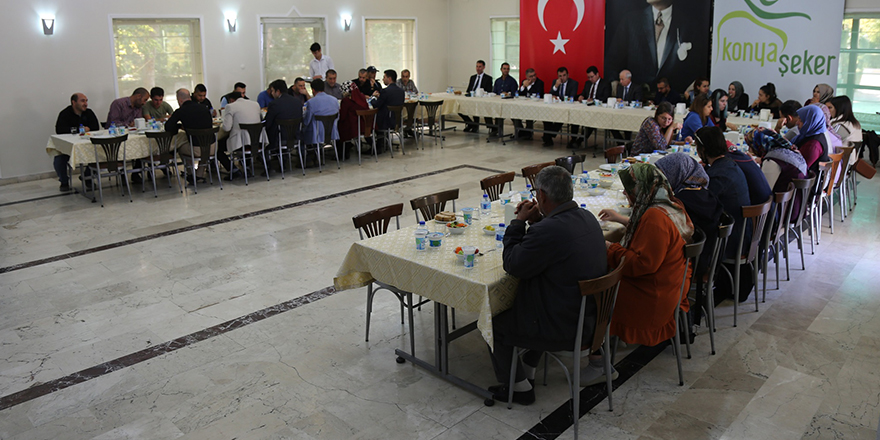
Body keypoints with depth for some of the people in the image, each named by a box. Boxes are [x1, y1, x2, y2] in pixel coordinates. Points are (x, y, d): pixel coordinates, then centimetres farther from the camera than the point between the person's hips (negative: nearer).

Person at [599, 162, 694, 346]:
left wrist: (611, 249, -17)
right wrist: (621, 219, 24)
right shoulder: (673, 206, 4)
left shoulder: (655, 217, -27)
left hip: (652, 295, -10)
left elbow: (643, 264, -28)